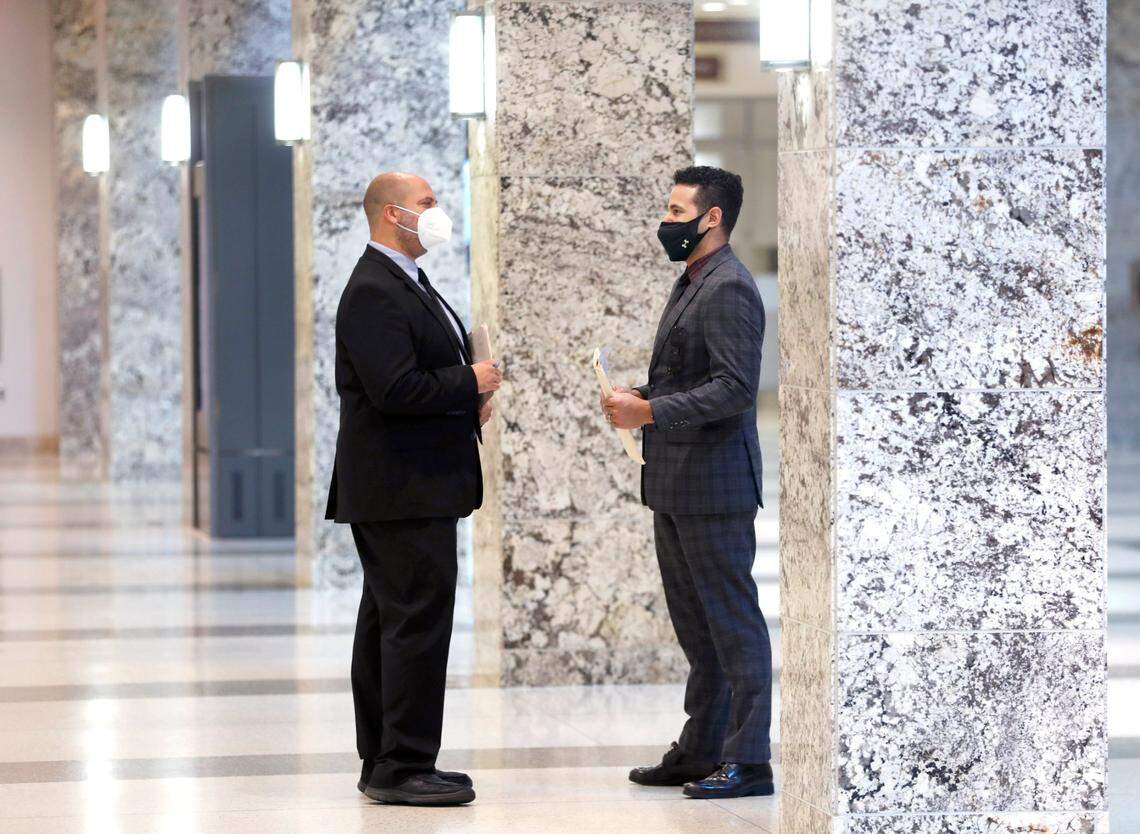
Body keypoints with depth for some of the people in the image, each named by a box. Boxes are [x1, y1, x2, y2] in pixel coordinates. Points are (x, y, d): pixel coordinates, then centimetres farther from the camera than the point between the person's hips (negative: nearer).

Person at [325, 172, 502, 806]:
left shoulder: (408, 283, 19)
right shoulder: (374, 292, -16)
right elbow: (395, 390, -25)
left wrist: (468, 399, 8)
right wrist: (470, 385, -12)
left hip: (418, 486, 11)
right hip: (404, 491, -11)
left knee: (388, 623, 12)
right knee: (418, 621, -10)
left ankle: (385, 763, 18)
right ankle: (403, 767, -7)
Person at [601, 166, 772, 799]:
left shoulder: (729, 289, -15)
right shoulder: (691, 284, 17)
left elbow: (735, 387, -24)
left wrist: (650, 412, -22)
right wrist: (637, 398, 8)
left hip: (714, 486, -10)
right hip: (674, 485, 10)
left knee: (733, 622, -5)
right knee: (695, 624, 15)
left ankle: (748, 759, 0)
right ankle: (701, 750, 22)